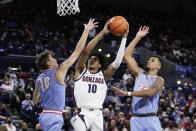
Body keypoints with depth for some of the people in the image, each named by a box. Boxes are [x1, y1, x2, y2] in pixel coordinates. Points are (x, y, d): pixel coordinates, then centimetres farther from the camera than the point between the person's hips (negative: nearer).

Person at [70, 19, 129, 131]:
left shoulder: (104, 75, 16)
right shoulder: (81, 71, 12)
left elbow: (118, 62, 6)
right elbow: (86, 51, 0)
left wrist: (124, 38, 6)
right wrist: (103, 33, -3)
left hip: (97, 114, 3)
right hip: (82, 113, -3)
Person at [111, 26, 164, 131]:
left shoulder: (159, 80, 1)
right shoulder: (139, 74, 16)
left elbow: (149, 93, -19)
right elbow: (127, 56, 13)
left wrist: (128, 93, -24)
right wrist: (137, 38, 9)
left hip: (151, 119, -4)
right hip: (136, 119, 4)